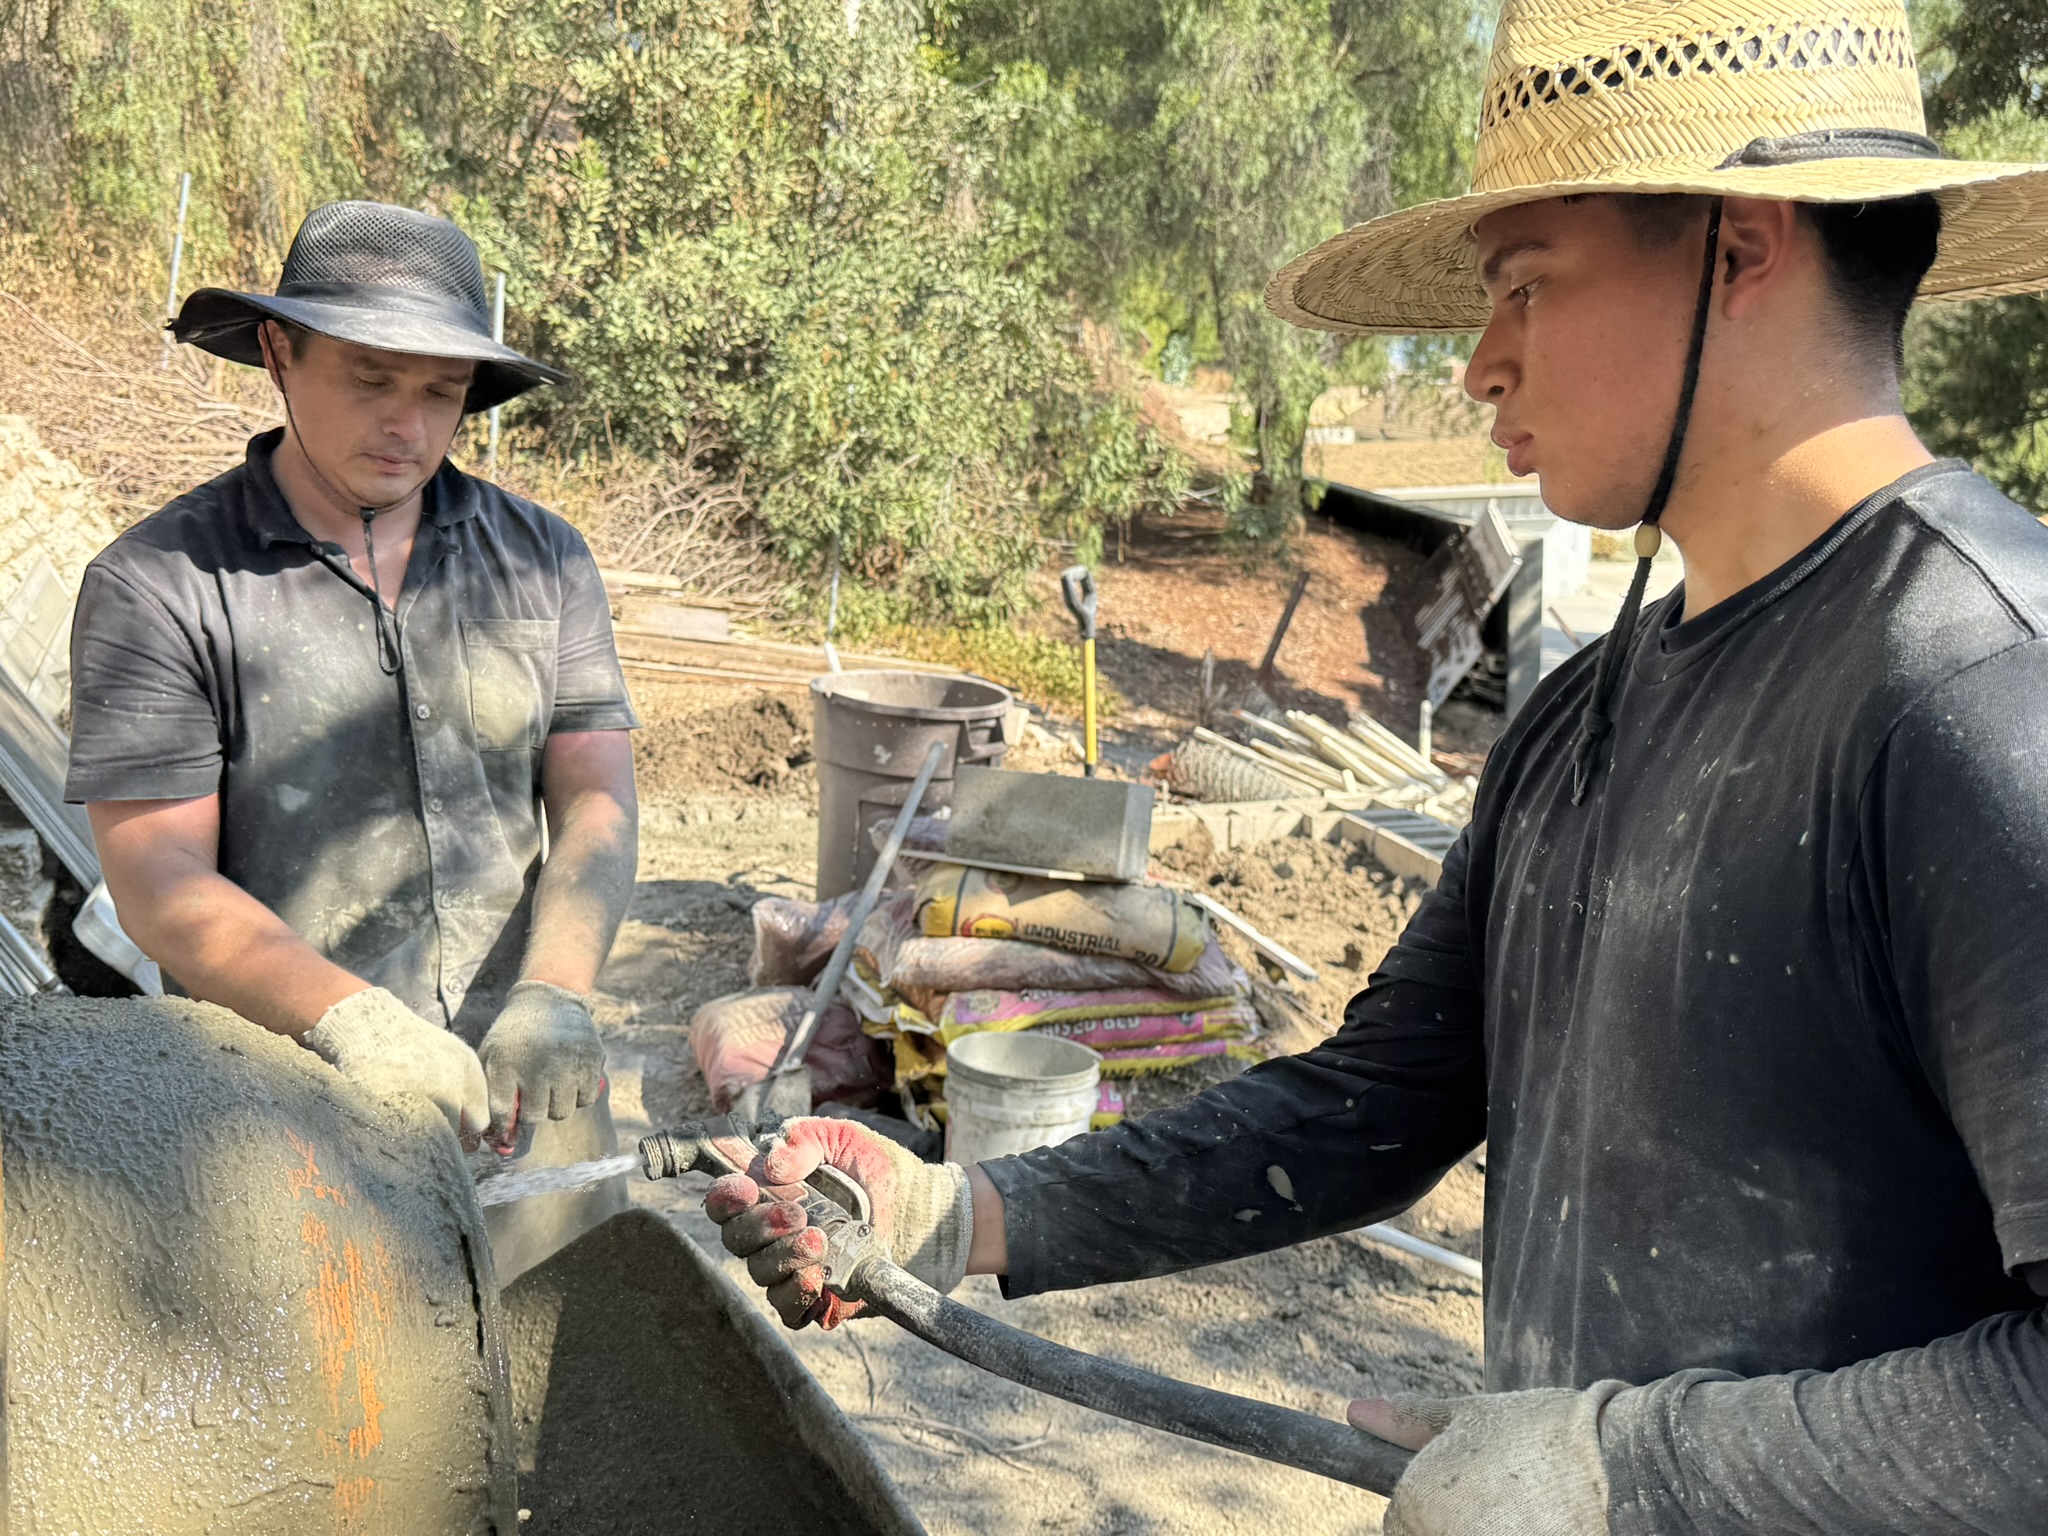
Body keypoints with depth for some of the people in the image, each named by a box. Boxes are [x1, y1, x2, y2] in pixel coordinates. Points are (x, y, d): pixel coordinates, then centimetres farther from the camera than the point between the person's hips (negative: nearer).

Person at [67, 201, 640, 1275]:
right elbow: (158, 885, -11)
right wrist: (349, 1017, -26)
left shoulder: (543, 561, 5)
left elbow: (596, 804, 0)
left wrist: (552, 995, -18)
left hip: (525, 1095, 3)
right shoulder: (156, 587, -6)